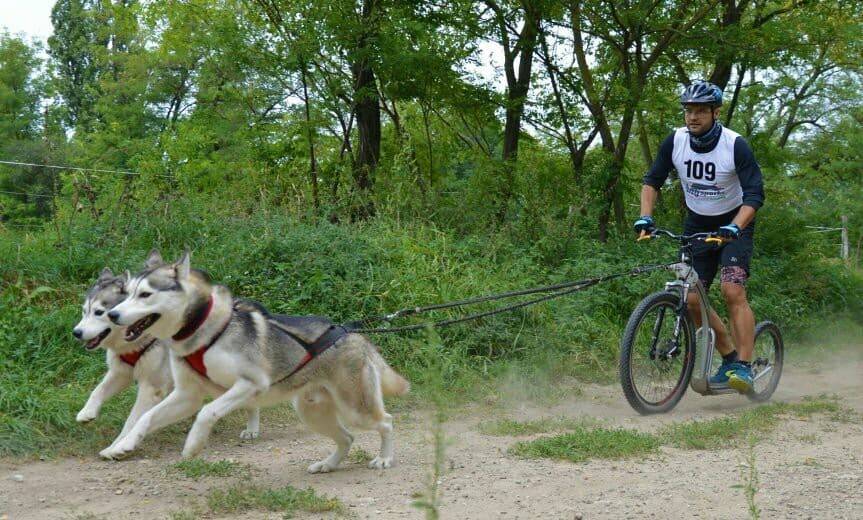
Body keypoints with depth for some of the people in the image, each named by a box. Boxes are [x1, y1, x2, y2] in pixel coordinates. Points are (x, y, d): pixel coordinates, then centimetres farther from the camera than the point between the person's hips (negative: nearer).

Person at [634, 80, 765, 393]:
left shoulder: (735, 145, -22)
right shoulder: (675, 141, -11)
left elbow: (754, 194, -25)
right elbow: (652, 181, -1)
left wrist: (734, 227, -41)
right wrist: (645, 217, -17)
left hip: (734, 225, -4)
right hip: (697, 224, 4)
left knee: (732, 291, -22)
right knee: (691, 299, -3)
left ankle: (744, 367, -18)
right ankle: (729, 357, 14)